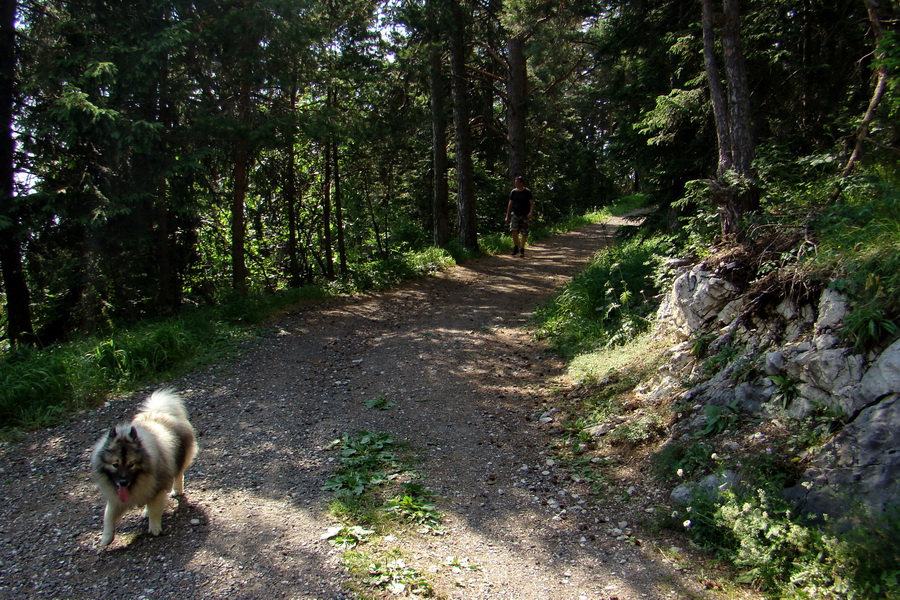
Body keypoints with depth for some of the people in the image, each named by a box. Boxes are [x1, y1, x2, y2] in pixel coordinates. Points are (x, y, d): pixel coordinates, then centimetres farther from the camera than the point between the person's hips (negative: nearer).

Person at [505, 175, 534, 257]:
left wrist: (530, 212, -17)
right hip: (515, 214, 1)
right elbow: (510, 204, 13)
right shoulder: (513, 192, 8)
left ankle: (521, 250, 9)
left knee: (524, 233, -1)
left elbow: (532, 203, 0)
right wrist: (507, 216, 10)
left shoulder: (527, 192, 1)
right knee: (514, 230, -18)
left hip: (525, 215, -1)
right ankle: (515, 247, -3)